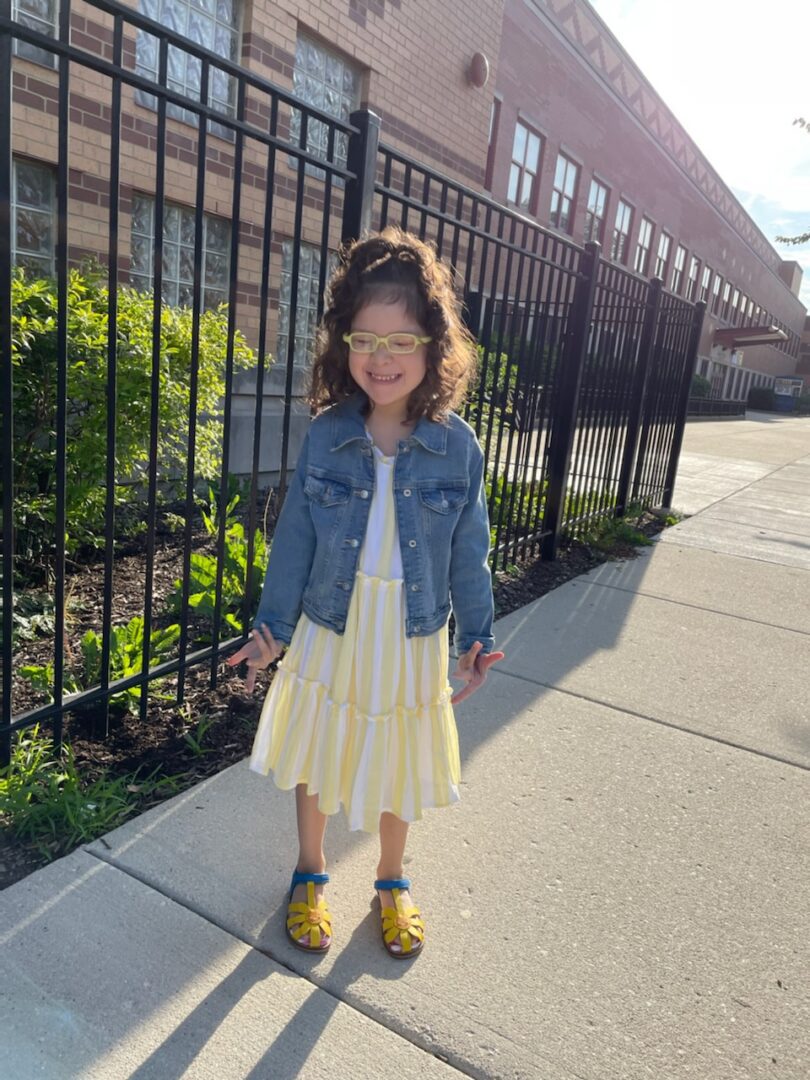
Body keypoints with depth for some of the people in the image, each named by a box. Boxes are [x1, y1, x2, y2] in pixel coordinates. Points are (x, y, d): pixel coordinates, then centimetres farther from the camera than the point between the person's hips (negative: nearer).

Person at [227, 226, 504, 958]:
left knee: (398, 772, 18)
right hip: (328, 636, 1)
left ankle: (392, 883, 46)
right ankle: (310, 875, 46)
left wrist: (476, 636, 1)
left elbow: (469, 551, -2)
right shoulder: (325, 436, -10)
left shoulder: (457, 446, -11)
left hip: (411, 644, 0)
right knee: (315, 763, 18)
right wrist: (273, 625, -1)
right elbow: (295, 538, -3)